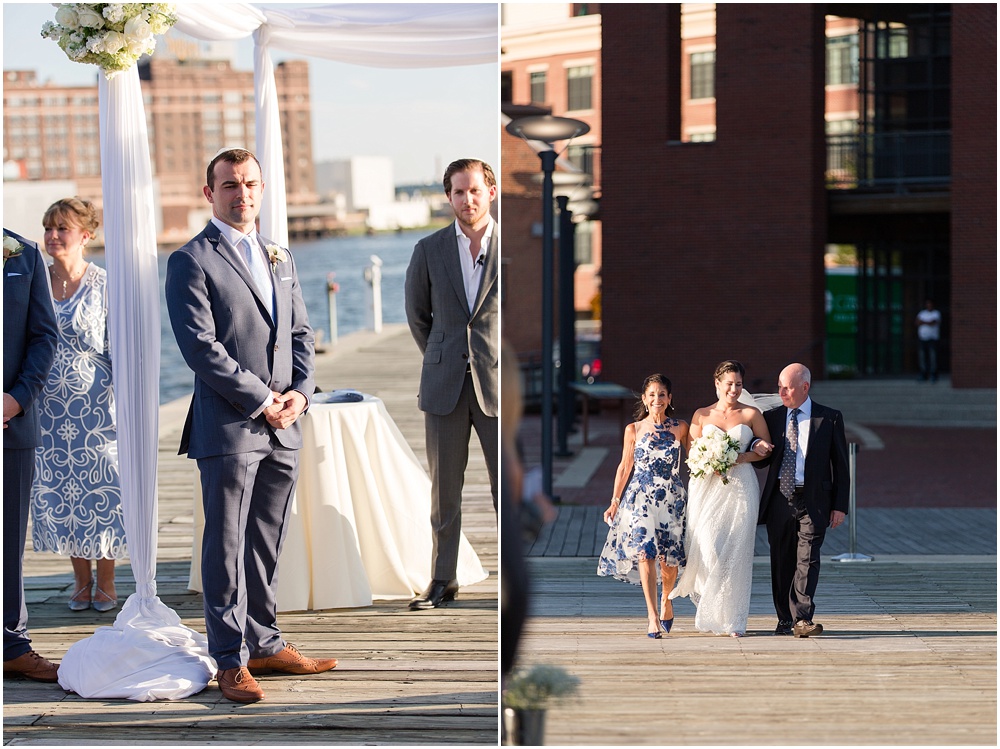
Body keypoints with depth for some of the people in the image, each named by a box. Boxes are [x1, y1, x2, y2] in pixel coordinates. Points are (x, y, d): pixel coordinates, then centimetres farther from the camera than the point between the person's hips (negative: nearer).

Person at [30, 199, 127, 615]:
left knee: (101, 487, 0)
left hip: (95, 404, -3)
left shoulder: (104, 284, -5)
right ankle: (81, 581, 18)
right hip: (49, 405, 3)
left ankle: (105, 583, 12)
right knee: (57, 490, 5)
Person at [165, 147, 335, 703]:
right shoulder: (191, 261, -5)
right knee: (227, 546, -2)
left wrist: (301, 392, 0)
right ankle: (231, 660, 4)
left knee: (268, 544, 12)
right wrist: (262, 401, -14)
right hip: (229, 427, -6)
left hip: (284, 427, 6)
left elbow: (301, 334, 18)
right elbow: (200, 346, -13)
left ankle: (265, 644, 20)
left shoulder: (280, 258, 18)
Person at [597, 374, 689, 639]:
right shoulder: (633, 429, 5)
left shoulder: (680, 428, 4)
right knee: (644, 552, -14)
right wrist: (614, 502, 8)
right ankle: (652, 614, -15)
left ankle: (666, 601, 31)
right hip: (641, 497, -1)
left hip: (672, 498, 1)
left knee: (669, 556, 3)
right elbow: (625, 466, 8)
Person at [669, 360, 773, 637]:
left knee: (736, 551, -5)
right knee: (707, 546, -11)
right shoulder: (702, 415, 10)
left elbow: (766, 449, 7)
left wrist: (739, 458, -10)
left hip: (740, 487, -1)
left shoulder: (751, 414, 7)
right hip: (707, 487, 1)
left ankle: (733, 619, 1)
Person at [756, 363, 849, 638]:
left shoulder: (829, 419, 3)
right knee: (781, 562, 6)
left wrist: (840, 506, -2)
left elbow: (840, 465, 4)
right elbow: (760, 460, 15)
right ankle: (785, 620, 14)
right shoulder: (771, 418, 10)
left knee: (807, 560, -12)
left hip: (813, 501, -3)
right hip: (779, 499, 3)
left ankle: (802, 619, -15)